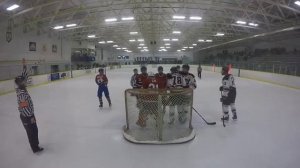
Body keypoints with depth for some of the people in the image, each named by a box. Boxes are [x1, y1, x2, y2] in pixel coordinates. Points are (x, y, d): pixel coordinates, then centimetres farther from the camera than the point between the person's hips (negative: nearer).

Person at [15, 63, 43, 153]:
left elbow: (24, 77, 6)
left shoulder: (22, 88, -1)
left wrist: (24, 67, 1)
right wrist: (30, 117, -18)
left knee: (34, 130, 22)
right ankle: (35, 148, 20)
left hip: (29, 114, 8)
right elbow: (24, 107, -25)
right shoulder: (21, 93, -26)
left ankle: (35, 142, 41)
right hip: (26, 116, -8)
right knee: (31, 132, 6)